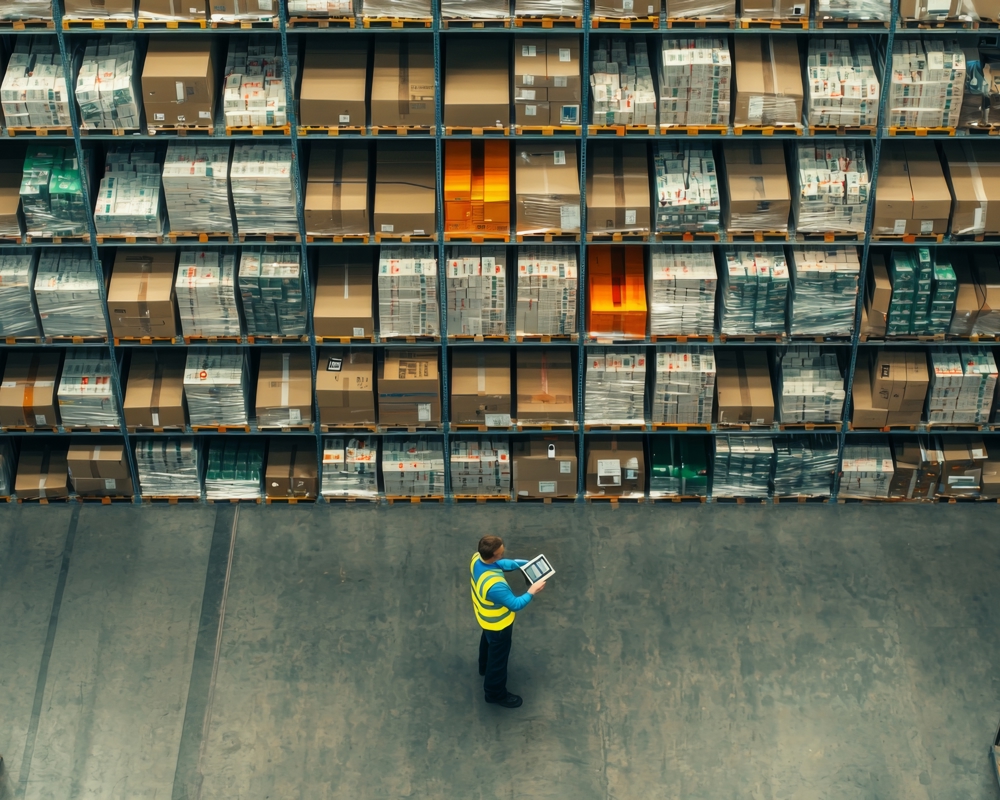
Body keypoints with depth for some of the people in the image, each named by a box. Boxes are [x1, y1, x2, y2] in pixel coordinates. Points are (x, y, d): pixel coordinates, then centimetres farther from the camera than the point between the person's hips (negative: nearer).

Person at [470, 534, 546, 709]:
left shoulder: (478, 558, -23)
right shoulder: (494, 585, -48)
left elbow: (501, 564, -2)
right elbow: (515, 604, -33)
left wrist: (523, 563, -7)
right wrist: (532, 592, -23)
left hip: (484, 615, 8)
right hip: (497, 623, -8)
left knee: (487, 641, 37)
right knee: (498, 657, 18)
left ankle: (485, 668, 66)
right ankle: (496, 693, 42)